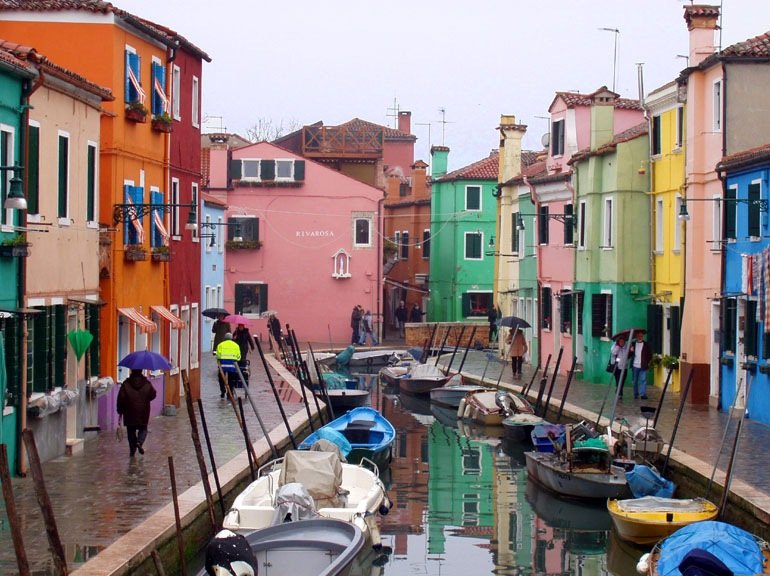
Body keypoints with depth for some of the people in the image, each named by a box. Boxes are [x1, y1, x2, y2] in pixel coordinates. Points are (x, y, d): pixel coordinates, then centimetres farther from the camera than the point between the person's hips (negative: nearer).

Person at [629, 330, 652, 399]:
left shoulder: (647, 345, 4)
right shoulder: (632, 344, 9)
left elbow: (650, 355, 6)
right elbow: (628, 355, 9)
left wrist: (647, 363, -6)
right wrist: (630, 351, -12)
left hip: (643, 366, -3)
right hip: (634, 366, 3)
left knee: (643, 380, -10)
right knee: (634, 381, 8)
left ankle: (643, 394, -14)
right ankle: (635, 394, 18)